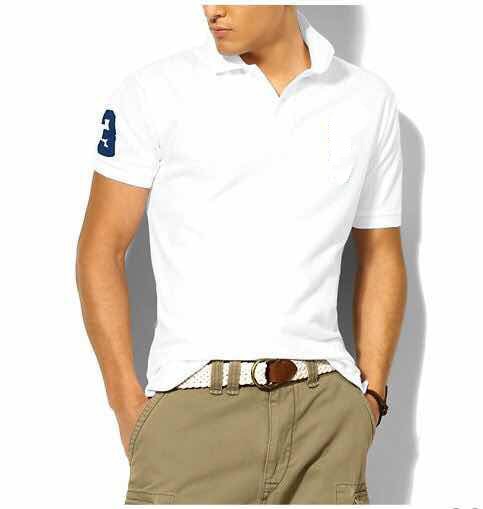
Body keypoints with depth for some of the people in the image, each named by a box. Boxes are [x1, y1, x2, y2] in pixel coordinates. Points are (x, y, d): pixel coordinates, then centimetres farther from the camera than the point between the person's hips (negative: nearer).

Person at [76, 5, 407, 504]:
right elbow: (101, 249, 3)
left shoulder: (370, 101, 9)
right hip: (194, 407, -2)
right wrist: (127, 402, -2)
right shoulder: (155, 92, 2)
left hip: (327, 409, 2)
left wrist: (372, 393, 8)